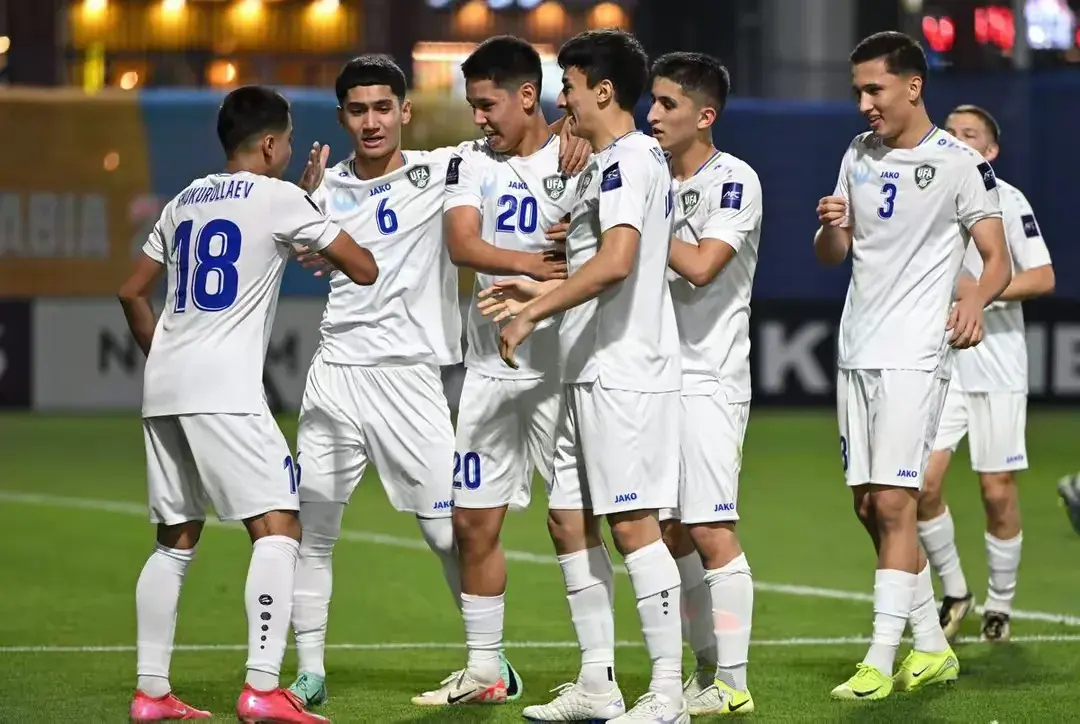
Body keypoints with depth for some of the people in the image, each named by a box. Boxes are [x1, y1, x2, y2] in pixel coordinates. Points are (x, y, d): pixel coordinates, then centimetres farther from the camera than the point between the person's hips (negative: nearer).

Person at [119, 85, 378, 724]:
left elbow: (133, 292, 24)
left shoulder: (186, 202, 19)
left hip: (163, 387, 8)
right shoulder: (279, 198, -1)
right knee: (278, 528, -9)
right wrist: (325, 249, 20)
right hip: (224, 389, -8)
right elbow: (365, 269, 0)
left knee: (176, 540, 15)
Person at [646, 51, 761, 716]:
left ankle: (733, 682, -6)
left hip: (709, 381, -8)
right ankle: (708, 670, 17)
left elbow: (700, 266, -20)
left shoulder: (734, 181, -9)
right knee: (672, 535, 9)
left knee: (712, 532, -10)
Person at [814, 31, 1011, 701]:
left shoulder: (959, 163, -6)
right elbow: (833, 254, 18)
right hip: (858, 351, 7)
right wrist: (830, 227, -6)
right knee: (870, 507, 8)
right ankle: (932, 647, 20)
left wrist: (975, 301, -28)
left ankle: (881, 661, -13)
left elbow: (998, 259, -7)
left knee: (893, 502, -13)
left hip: (915, 355, -7)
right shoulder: (860, 155, 12)